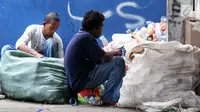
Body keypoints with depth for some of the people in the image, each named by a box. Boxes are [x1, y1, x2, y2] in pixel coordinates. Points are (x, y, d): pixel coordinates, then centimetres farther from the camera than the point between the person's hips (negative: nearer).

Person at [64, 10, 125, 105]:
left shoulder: (78, 36, 14)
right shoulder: (86, 37, -15)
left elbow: (96, 59, 17)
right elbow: (104, 57, -15)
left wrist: (112, 53, 11)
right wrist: (115, 53, 4)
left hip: (76, 81, 10)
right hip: (82, 81, -10)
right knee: (119, 62, -13)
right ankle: (108, 98, -7)